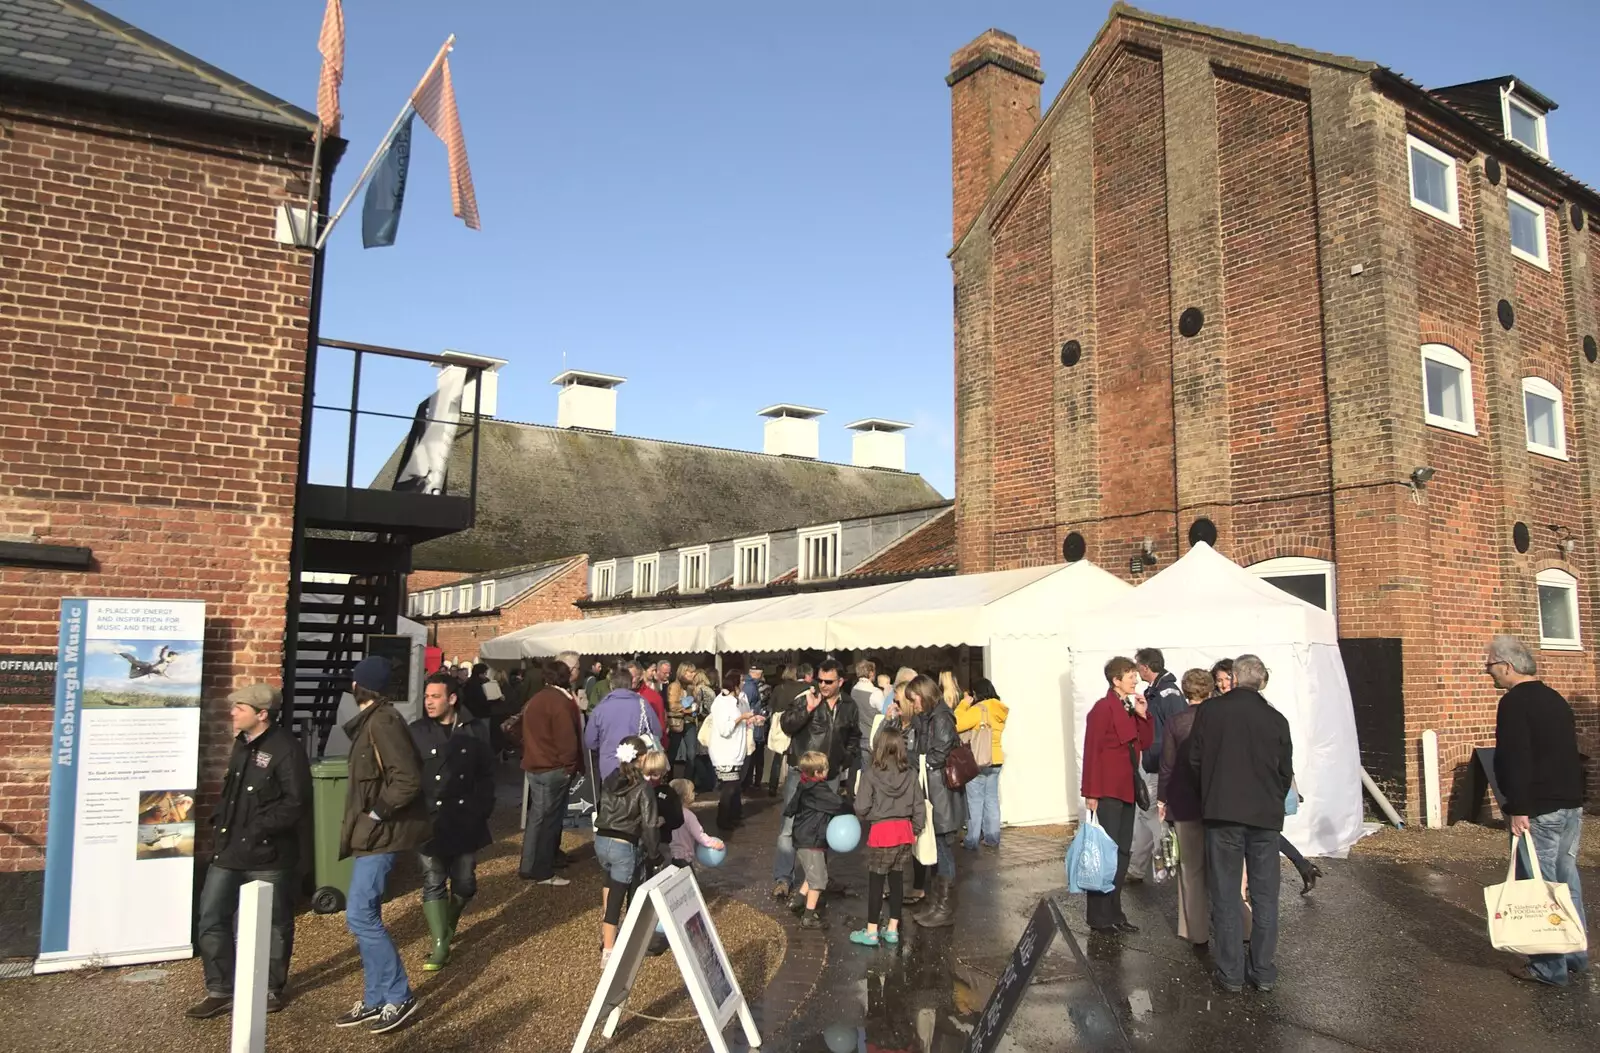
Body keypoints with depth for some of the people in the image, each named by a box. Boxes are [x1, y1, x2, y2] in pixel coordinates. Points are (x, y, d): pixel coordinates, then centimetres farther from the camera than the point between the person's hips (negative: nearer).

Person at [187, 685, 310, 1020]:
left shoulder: (286, 749, -18)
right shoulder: (243, 742, 9)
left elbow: (297, 803, -22)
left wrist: (259, 828, -23)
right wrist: (221, 821, 11)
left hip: (269, 854, -8)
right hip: (229, 849, 8)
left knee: (275, 923, 8)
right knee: (211, 918, 8)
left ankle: (272, 988, 26)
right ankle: (221, 990, 22)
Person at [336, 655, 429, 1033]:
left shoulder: (382, 721, -20)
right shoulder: (370, 720, 11)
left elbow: (408, 779, -26)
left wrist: (377, 812, -18)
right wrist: (366, 817, 11)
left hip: (379, 833, -10)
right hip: (371, 832, 10)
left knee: (360, 916, -7)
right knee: (365, 915, 13)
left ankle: (399, 997, 3)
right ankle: (376, 1000, 22)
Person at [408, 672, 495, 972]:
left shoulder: (475, 731, 1)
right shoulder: (416, 732, 0)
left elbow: (486, 775, 6)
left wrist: (483, 811, -2)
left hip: (466, 821, 1)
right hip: (430, 822, -1)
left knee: (465, 883, 9)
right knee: (433, 884, -2)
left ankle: (448, 926, 37)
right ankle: (440, 946, 6)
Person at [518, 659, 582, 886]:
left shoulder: (534, 700, 13)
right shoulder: (561, 701, -15)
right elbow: (567, 739, -19)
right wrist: (570, 765, -9)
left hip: (534, 766, 8)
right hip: (555, 768, -8)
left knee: (537, 816, 16)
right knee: (549, 818, -2)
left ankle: (528, 867, 23)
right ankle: (543, 872, 4)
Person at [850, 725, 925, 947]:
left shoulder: (870, 773, -13)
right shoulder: (910, 774, -2)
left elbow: (861, 808, -14)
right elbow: (919, 806, 3)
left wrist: (867, 818, 7)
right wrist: (916, 830, 16)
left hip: (881, 831, -4)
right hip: (904, 830, 4)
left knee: (876, 881, 7)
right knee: (897, 879, 14)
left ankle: (871, 932, 14)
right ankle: (892, 930, 22)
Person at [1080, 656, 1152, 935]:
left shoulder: (1130, 708, 13)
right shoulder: (1103, 708, -13)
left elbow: (1145, 743, 11)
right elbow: (1091, 752, -16)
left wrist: (1143, 715, -3)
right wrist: (1091, 793, -18)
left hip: (1127, 790, 9)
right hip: (1107, 792, -9)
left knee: (1122, 853, 13)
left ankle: (1114, 912, 22)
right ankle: (1100, 916, 4)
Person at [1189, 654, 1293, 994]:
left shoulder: (1210, 711, -5)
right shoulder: (1276, 719, 0)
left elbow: (1195, 759, 1)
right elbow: (1286, 772, 7)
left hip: (1222, 813, -2)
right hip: (1266, 816, 2)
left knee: (1225, 895, 5)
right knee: (1264, 895, 11)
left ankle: (1231, 972, 9)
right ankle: (1263, 971, 16)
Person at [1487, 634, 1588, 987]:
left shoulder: (1514, 702, -16)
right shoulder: (1555, 699, 13)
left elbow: (1516, 760, -23)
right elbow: (1568, 750, 21)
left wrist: (1518, 809, -20)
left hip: (1539, 810, -9)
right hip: (1571, 805, 9)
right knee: (1566, 880, 16)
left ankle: (1550, 968, 3)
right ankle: (1575, 955, 25)